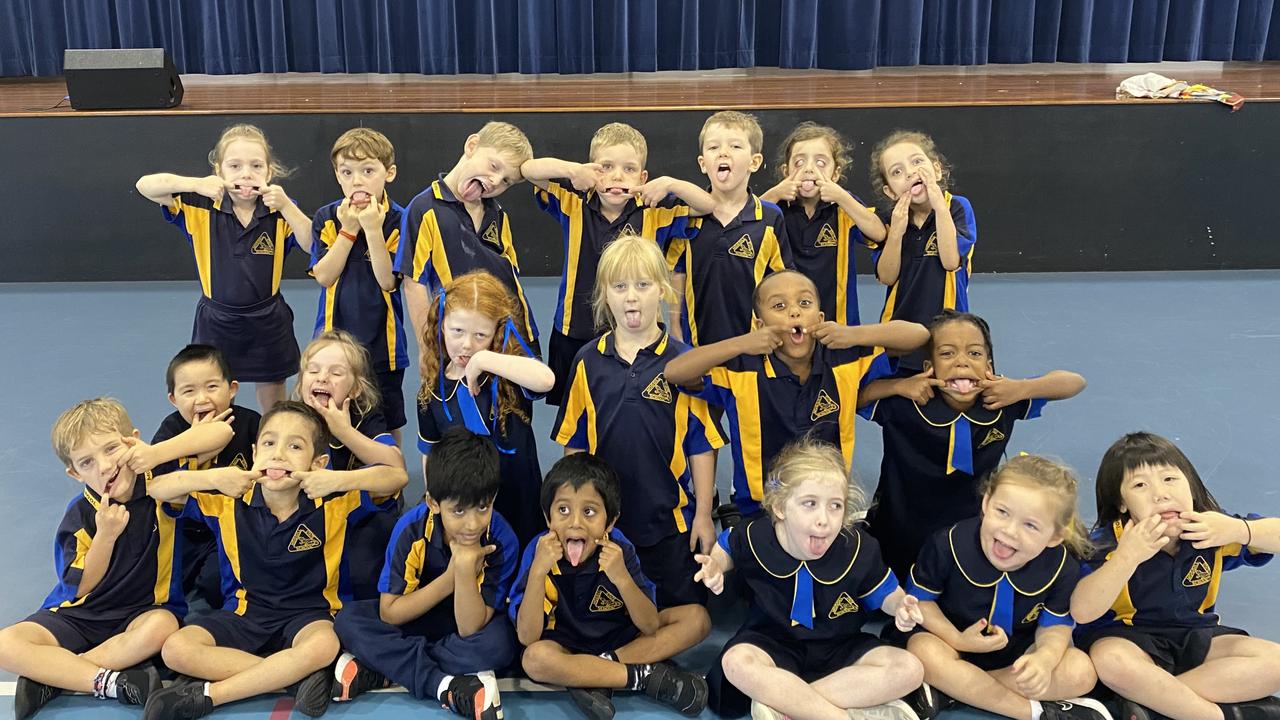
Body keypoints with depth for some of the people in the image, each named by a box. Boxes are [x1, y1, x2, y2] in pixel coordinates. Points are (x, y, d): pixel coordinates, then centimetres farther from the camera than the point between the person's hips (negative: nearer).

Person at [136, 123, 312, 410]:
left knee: (273, 404, 16)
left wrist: (286, 206, -29)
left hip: (267, 321, 0)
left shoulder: (280, 211, -10)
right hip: (216, 321, 0)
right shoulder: (201, 207, -10)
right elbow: (145, 185, -14)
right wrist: (196, 184, -27)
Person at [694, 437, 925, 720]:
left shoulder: (860, 548, -16)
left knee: (910, 670, -24)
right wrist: (715, 566, -13)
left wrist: (900, 605, -23)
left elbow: (886, 594, 0)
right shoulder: (753, 537, -15)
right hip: (773, 642, -1)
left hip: (839, 647, 2)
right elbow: (726, 548, 9)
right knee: (736, 663, -36)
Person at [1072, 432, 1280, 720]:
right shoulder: (1108, 543, -19)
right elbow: (1082, 612, -31)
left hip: (1196, 639, 5)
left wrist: (1238, 531, -29)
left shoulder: (1210, 528, -10)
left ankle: (1149, 696, -19)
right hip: (1128, 639, -4)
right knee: (1112, 661, -37)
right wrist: (1127, 557, -41)